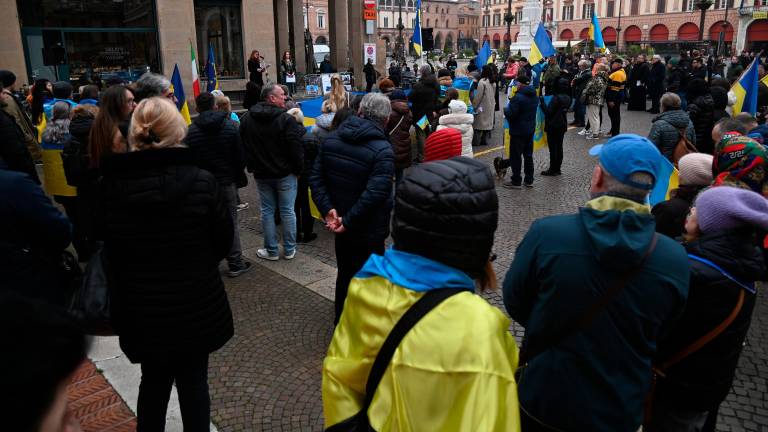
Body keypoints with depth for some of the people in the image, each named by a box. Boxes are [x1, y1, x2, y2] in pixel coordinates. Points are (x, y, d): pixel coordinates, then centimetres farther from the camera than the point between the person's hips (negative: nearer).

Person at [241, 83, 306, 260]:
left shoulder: (246, 119, 3)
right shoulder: (285, 119, -16)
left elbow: (243, 146, 10)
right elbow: (296, 148, -16)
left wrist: (251, 167, 17)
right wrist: (299, 169, -4)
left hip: (261, 173, 4)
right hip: (285, 173, -4)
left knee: (267, 211, 11)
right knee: (287, 211, 6)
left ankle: (272, 250, 16)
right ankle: (289, 250, 15)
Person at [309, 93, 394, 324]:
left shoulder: (331, 139, 1)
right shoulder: (382, 150, -20)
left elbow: (316, 178, -1)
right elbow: (375, 193, -28)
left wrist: (327, 208, -8)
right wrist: (348, 220, -21)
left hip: (343, 229, 7)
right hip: (369, 231, -6)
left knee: (344, 275, 24)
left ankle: (340, 322, 40)